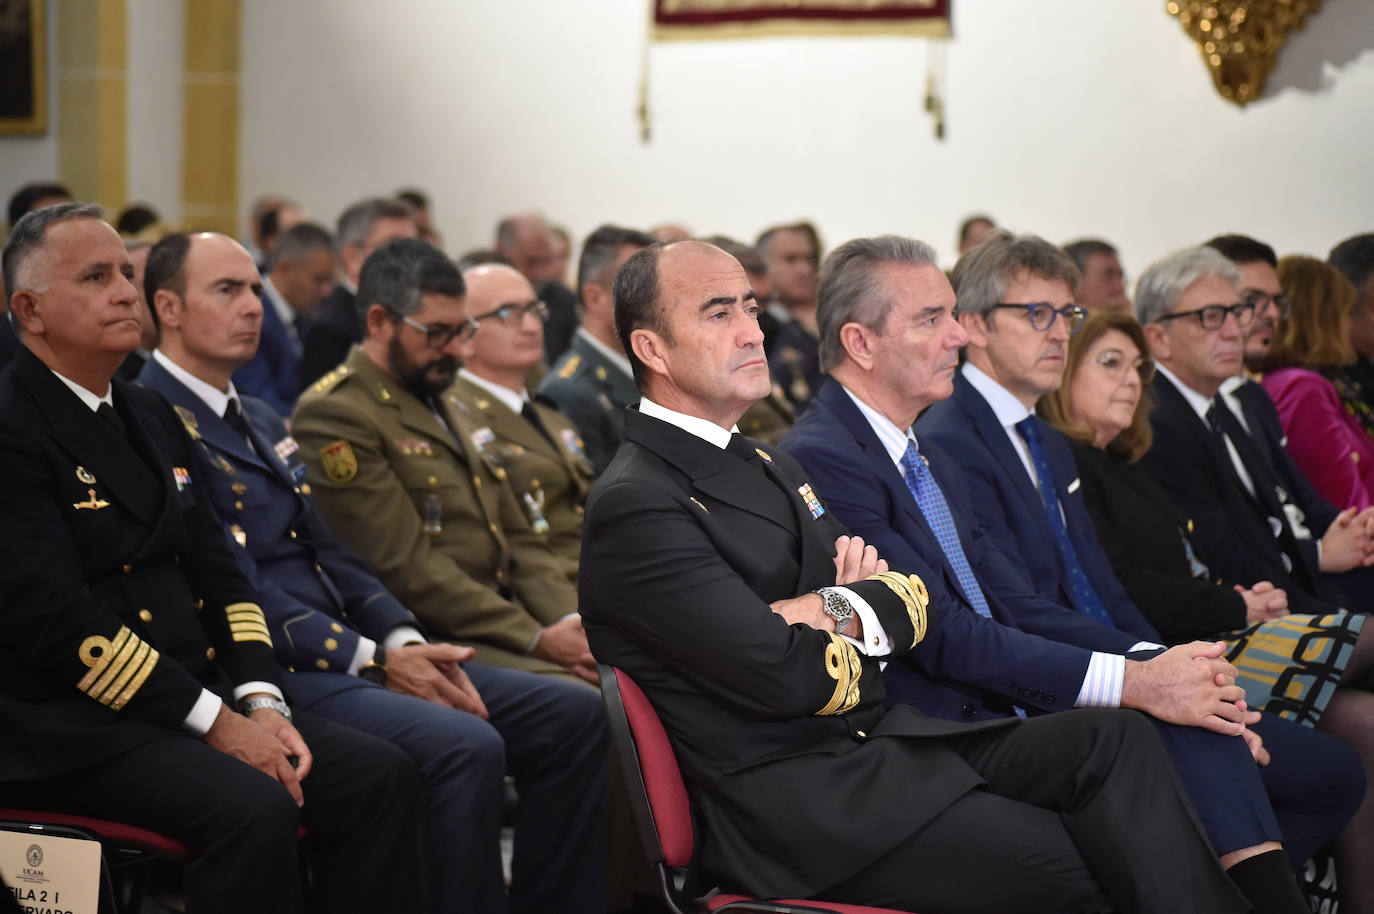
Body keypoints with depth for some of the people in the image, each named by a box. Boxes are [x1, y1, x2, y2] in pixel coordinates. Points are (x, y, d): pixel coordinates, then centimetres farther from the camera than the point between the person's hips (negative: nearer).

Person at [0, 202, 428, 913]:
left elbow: (216, 574, 15)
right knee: (254, 808, -31)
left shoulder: (151, 417, 18)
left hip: (198, 693, 8)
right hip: (68, 727, -8)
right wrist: (213, 722, -18)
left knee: (380, 775, -10)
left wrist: (259, 702, -3)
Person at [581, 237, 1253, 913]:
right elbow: (788, 676, -20)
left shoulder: (767, 464, 19)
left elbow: (919, 603, 15)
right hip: (789, 800, -9)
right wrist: (862, 631, 0)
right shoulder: (634, 507, -11)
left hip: (876, 737, 9)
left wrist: (848, 611, -6)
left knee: (1113, 742, -11)